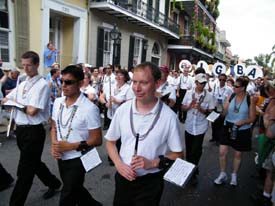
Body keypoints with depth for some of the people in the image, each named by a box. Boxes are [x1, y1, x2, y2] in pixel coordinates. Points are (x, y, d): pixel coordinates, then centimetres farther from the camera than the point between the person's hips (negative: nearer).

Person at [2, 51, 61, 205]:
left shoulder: (42, 85, -13)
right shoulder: (23, 84, 12)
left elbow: (32, 111, -19)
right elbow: (6, 101, 14)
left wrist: (17, 103, -4)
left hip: (34, 131, -9)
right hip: (21, 129, 9)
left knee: (25, 170, 2)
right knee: (34, 163, 22)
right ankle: (53, 183, 42)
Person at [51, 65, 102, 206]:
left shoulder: (89, 108, -21)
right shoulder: (58, 102, -1)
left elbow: (97, 140, -18)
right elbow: (54, 127, 10)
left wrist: (70, 146, -23)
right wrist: (54, 145, -8)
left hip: (77, 159, -7)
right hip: (61, 157, 7)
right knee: (75, 190, 26)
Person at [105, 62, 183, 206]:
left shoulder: (169, 117, -15)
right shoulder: (123, 110, -8)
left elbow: (177, 155, -5)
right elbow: (110, 141, 5)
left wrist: (153, 162, -20)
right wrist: (119, 164, -11)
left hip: (150, 182, -3)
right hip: (123, 177, 3)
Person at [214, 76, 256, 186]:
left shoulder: (250, 100, -11)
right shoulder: (230, 97, -5)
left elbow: (252, 118, -7)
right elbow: (224, 113, -9)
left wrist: (242, 122, -23)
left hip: (242, 131, -1)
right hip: (228, 128, 2)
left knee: (238, 154, 15)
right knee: (222, 152, 0)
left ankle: (234, 175, 37)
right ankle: (222, 174, 24)